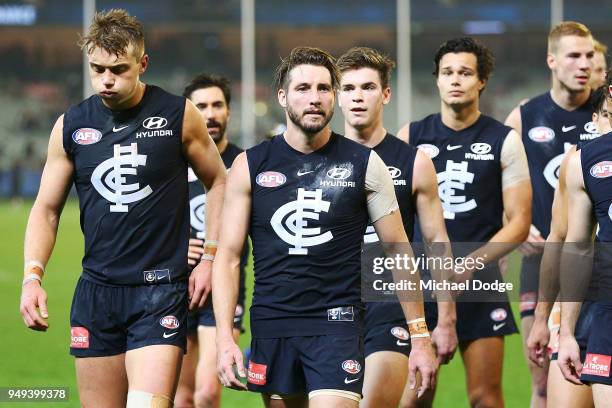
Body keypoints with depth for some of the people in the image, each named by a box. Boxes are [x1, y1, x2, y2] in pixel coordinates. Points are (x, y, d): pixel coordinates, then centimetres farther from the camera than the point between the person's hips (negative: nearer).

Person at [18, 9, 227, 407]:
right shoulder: (71, 126, 5)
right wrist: (32, 276, -2)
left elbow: (218, 183, 11)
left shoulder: (179, 115, -2)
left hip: (161, 289, -3)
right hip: (96, 292, 3)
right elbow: (47, 209, 12)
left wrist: (209, 258, 3)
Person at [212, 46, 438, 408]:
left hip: (337, 324, -2)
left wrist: (420, 336, 3)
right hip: (271, 325, 2)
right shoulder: (250, 166, 4)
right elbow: (229, 256, 4)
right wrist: (225, 338, -6)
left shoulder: (364, 164, 2)